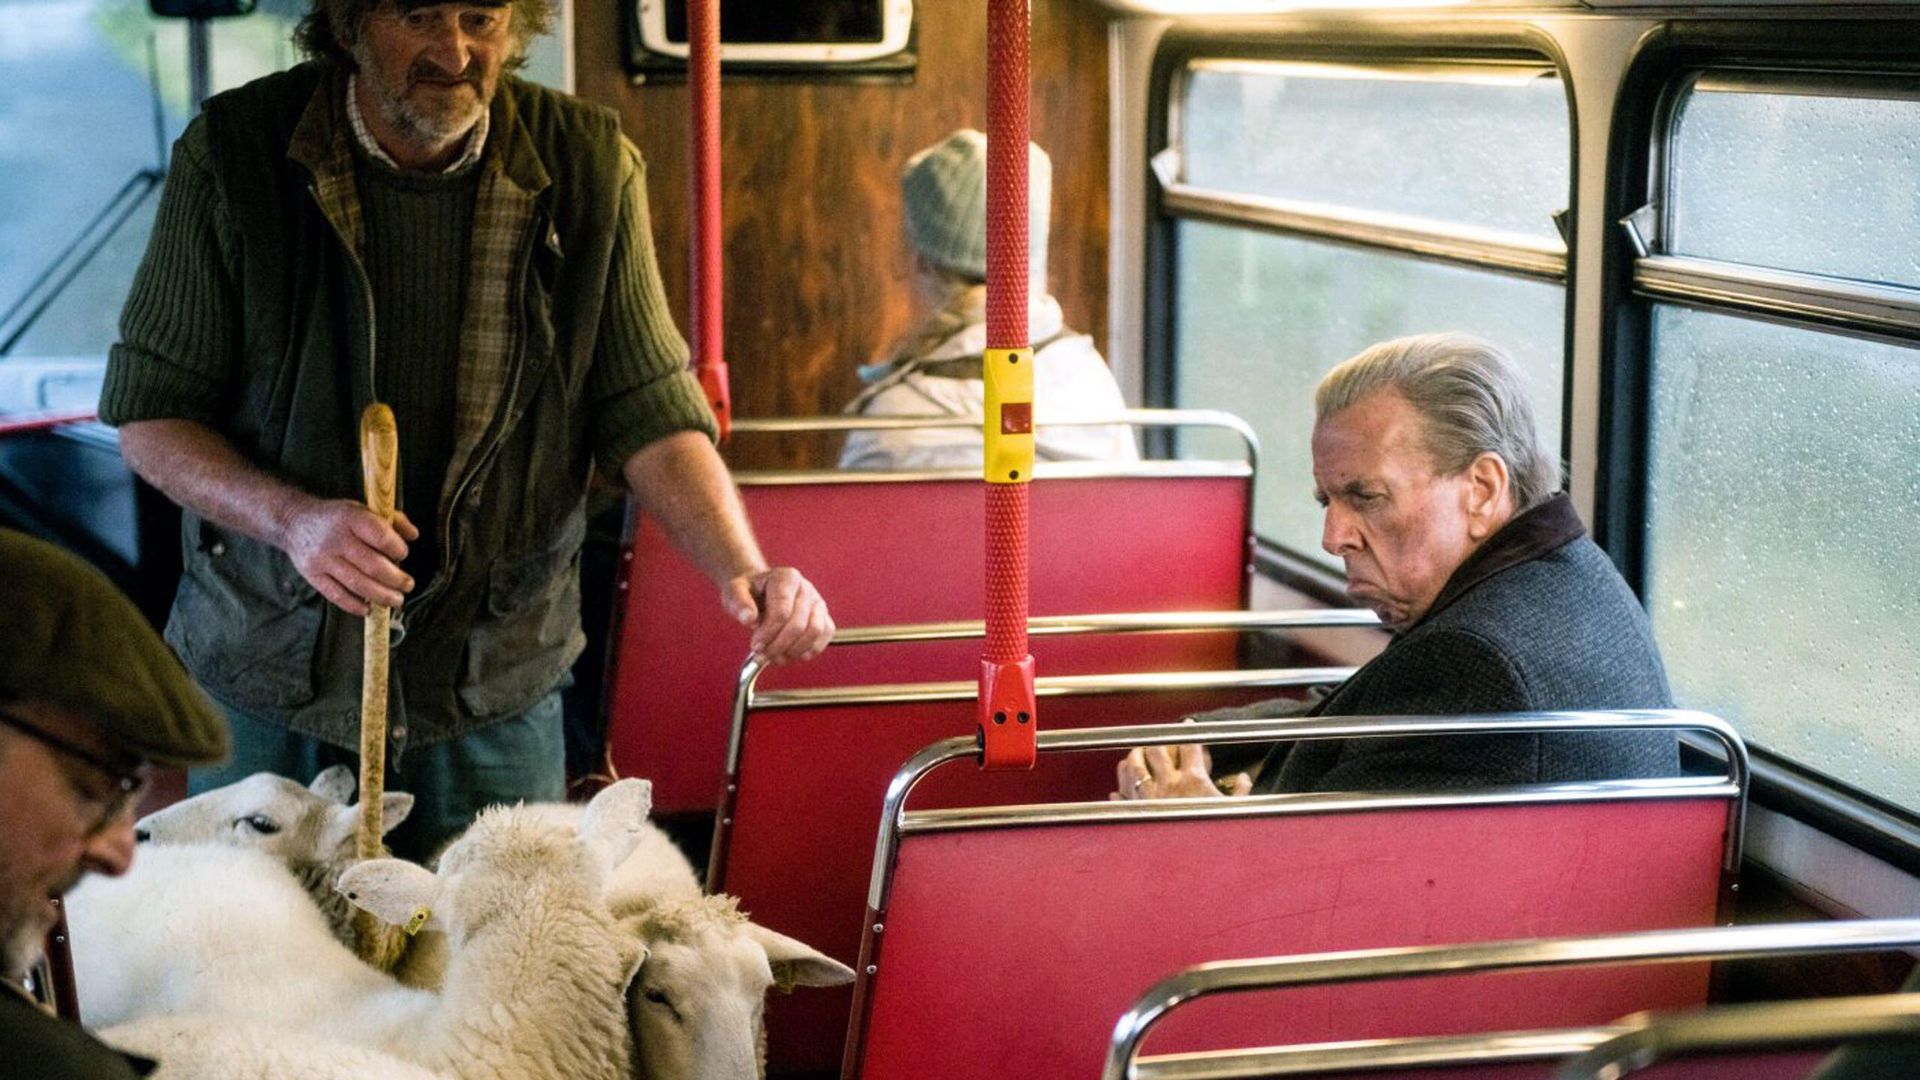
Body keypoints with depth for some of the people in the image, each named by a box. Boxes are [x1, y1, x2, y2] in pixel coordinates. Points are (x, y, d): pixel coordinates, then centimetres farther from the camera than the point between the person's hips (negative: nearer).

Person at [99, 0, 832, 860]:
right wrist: (292, 518, -25)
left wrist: (742, 569, -23)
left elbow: (649, 409, -6)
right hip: (270, 680, 0)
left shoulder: (589, 165, -7)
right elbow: (147, 412, -7)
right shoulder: (233, 152, -11)